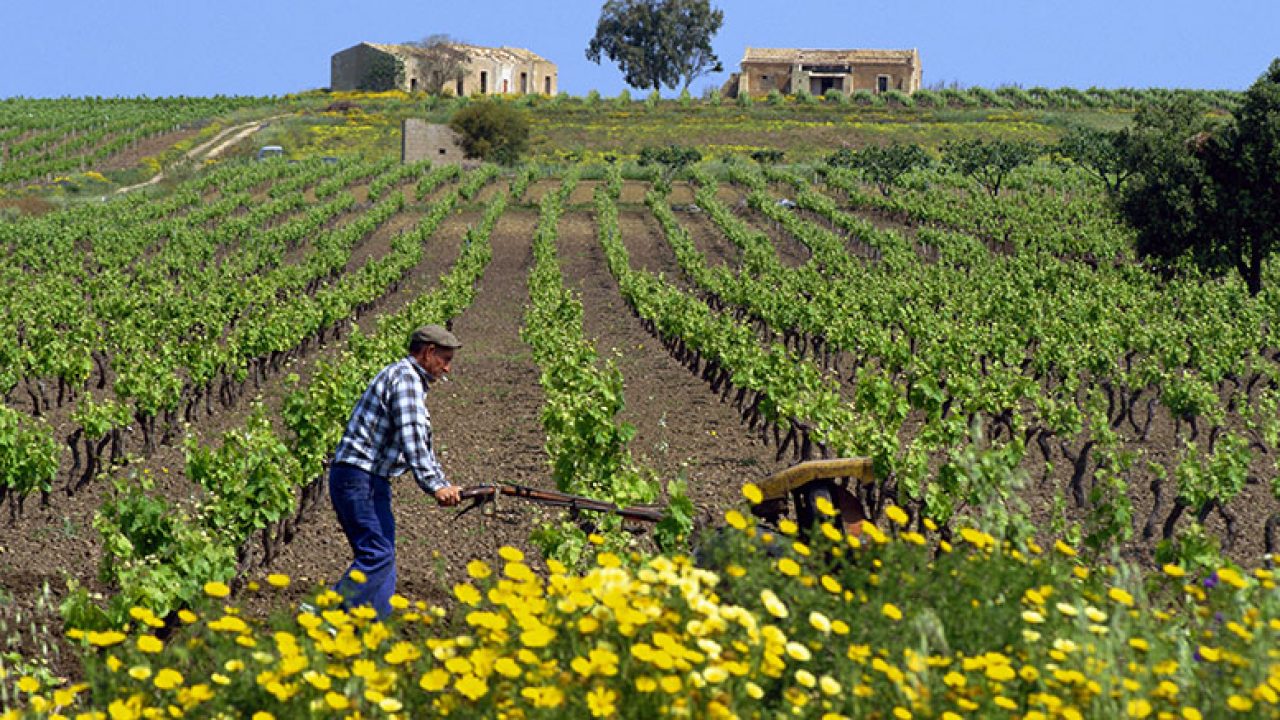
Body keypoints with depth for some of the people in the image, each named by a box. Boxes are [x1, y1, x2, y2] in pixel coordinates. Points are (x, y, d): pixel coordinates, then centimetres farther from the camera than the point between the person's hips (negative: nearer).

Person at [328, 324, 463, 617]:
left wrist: (443, 484, 18)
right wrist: (434, 485, -24)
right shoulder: (405, 377, -11)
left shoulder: (414, 383, 22)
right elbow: (410, 438, -22)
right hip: (358, 477, -11)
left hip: (373, 482, 11)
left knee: (382, 555, 10)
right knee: (377, 554, -15)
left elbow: (421, 443, 26)